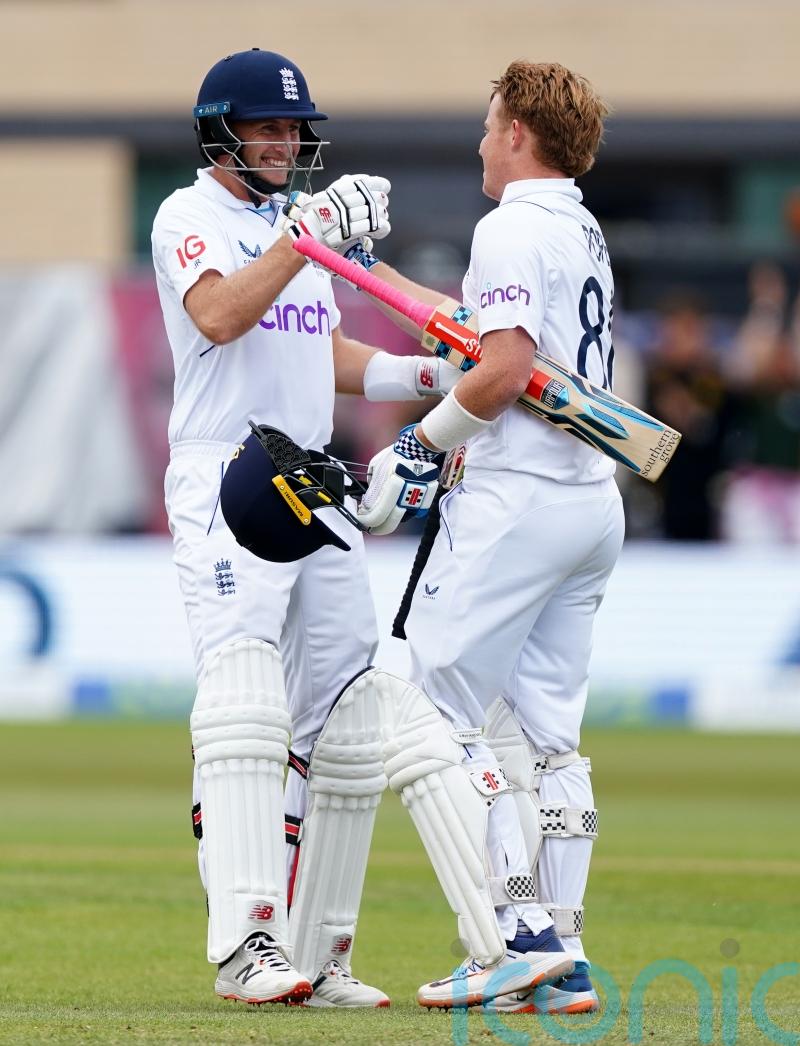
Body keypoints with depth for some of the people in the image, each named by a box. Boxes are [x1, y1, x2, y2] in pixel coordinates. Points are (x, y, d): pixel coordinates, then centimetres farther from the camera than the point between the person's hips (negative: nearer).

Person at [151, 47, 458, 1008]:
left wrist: (427, 374, 13)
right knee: (244, 698, -22)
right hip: (225, 482, -8)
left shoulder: (300, 218, 20)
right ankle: (246, 944, -31)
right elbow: (218, 317, -23)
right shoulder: (191, 218, -4)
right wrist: (306, 235, -30)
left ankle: (316, 954, 11)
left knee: (346, 728, 5)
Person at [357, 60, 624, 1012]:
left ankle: (522, 933, -12)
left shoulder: (513, 228, -10)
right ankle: (563, 962, 6)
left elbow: (505, 367, -21)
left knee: (452, 695, -4)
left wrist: (418, 443, -9)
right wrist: (367, 266, 37)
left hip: (517, 497, -9)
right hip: (593, 503, 9)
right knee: (547, 730, 9)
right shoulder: (585, 236, 18)